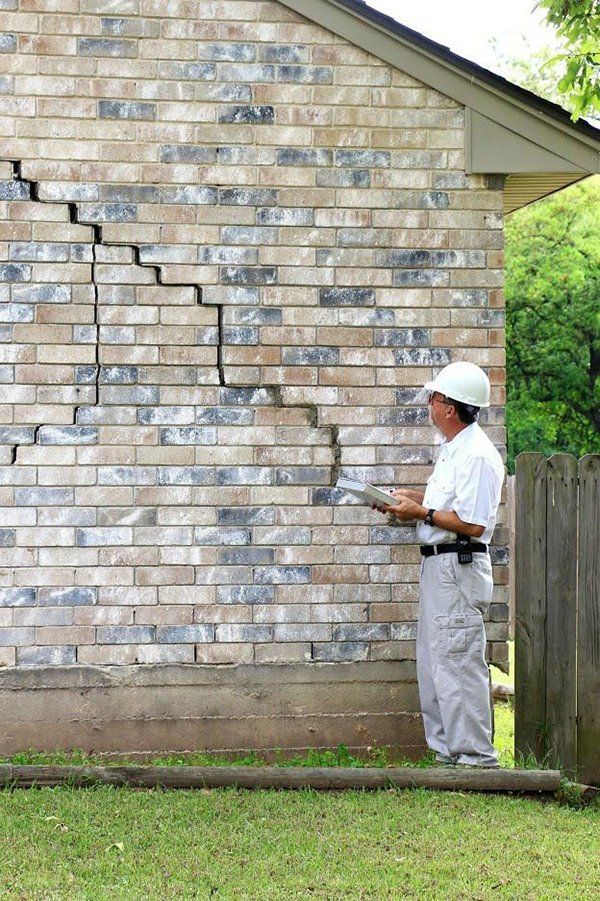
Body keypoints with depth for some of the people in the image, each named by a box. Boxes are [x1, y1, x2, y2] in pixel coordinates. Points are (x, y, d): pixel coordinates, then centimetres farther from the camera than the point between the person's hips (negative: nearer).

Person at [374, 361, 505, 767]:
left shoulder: (477, 455, -17)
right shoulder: (453, 449, 16)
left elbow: (472, 523, -22)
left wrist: (421, 512, -16)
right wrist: (411, 497, 14)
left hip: (459, 567, -11)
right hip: (439, 565, 11)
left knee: (457, 663, -9)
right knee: (433, 664, 14)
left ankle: (476, 755, -4)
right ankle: (447, 751, 21)